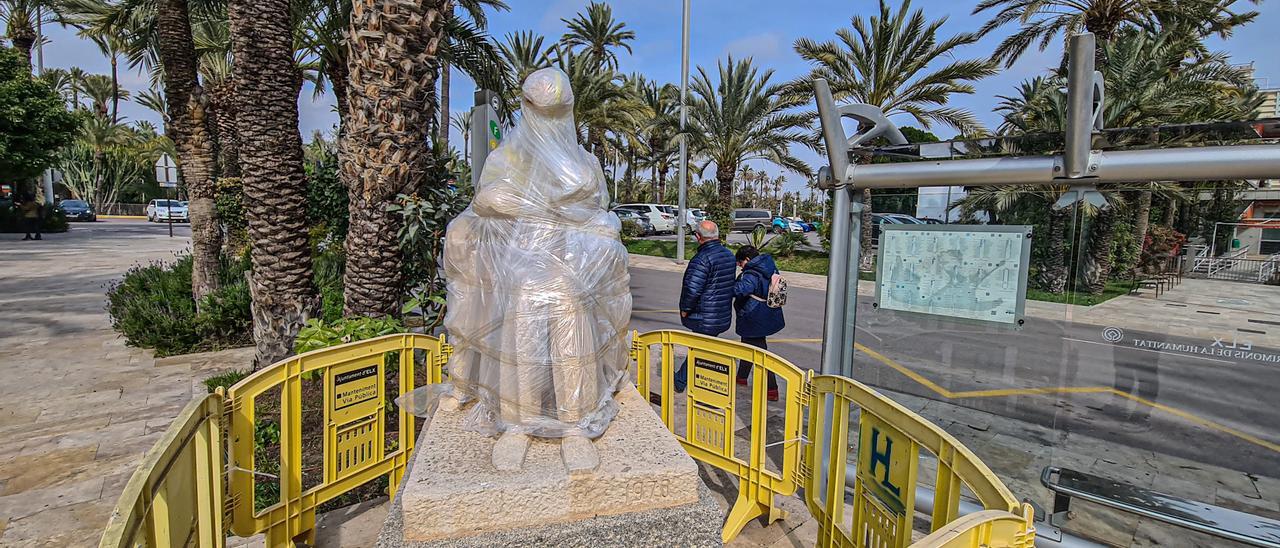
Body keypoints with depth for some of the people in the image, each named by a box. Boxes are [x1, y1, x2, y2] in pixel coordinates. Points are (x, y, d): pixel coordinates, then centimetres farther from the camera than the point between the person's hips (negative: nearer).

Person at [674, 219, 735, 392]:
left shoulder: (702, 258, -21)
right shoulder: (729, 255, 6)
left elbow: (691, 289, -26)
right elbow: (731, 285, 16)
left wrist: (685, 309, -12)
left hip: (704, 318, -8)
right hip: (723, 316, 8)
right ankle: (680, 380, 34)